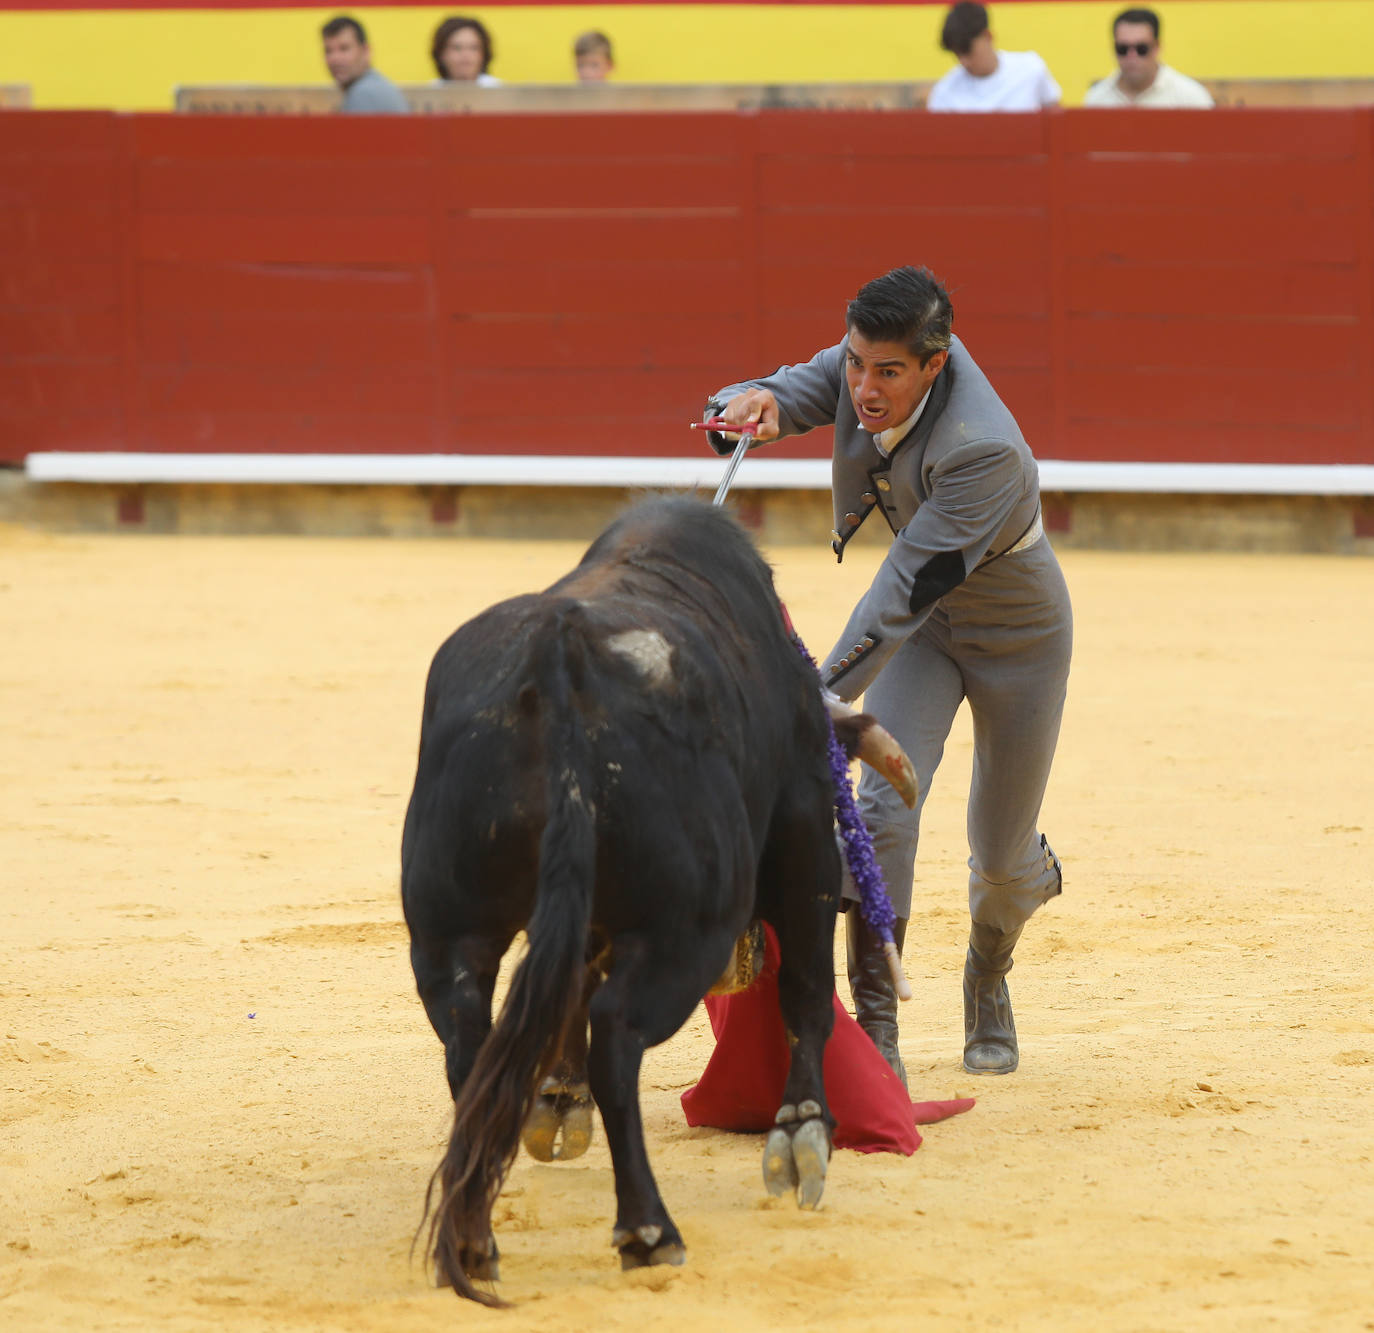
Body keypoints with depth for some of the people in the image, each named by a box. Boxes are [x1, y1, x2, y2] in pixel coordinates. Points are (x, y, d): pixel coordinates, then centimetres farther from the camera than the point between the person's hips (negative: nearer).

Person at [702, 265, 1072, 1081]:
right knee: (884, 804, -17)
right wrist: (750, 406, -42)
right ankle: (875, 1036, -13)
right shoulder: (866, 365, -21)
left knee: (1001, 860, 9)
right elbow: (780, 399, -15)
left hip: (1018, 632, -5)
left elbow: (908, 590, -40)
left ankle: (990, 978, 46)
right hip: (924, 617, 5)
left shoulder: (984, 449, -40)